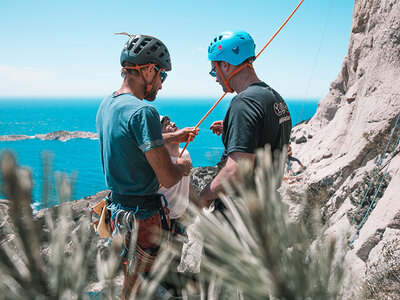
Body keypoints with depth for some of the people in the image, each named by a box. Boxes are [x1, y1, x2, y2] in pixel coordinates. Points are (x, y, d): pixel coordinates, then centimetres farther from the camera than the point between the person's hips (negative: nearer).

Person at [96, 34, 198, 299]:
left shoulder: (106, 105, 5)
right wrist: (184, 166, -1)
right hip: (142, 216, -9)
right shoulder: (142, 111, -24)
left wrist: (173, 137, 29)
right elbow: (168, 179, -24)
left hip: (118, 209, 9)